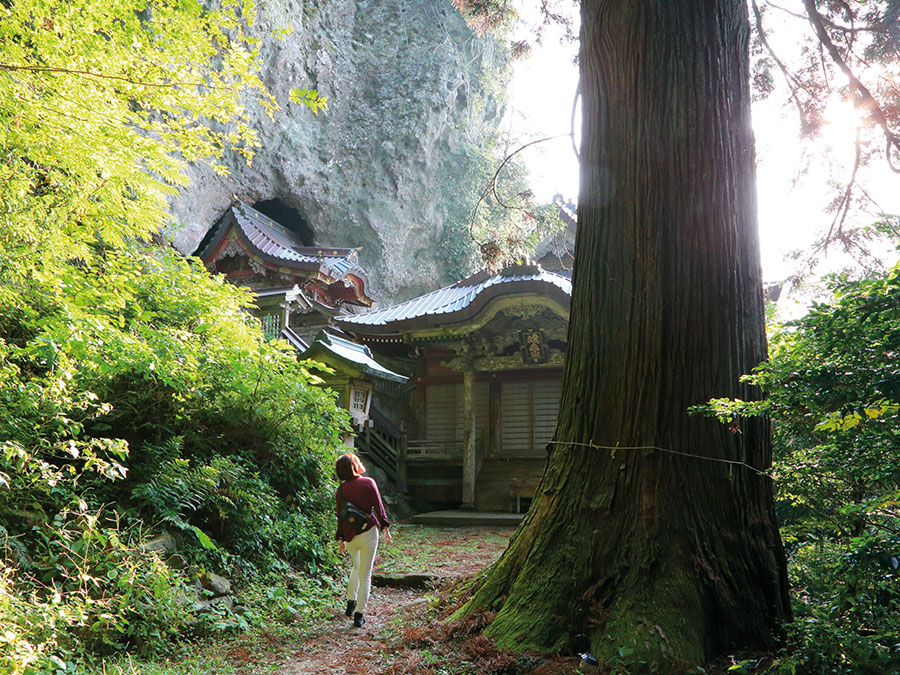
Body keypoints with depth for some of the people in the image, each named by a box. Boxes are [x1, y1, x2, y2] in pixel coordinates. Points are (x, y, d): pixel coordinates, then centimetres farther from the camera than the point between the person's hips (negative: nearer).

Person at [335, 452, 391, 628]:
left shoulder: (340, 490, 0)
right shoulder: (368, 483, -9)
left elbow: (340, 516, 4)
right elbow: (378, 507, -8)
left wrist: (341, 540, 12)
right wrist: (385, 528, 1)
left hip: (349, 535, 4)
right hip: (368, 532, -3)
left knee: (356, 567, 29)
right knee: (365, 575, 6)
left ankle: (351, 602, 25)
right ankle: (359, 614, 7)